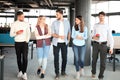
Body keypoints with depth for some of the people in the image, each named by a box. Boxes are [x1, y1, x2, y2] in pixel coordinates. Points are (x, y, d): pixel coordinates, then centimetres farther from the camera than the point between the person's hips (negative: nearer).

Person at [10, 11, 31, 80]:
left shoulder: (26, 24, 3)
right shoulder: (14, 24, 1)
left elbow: (28, 33, 4)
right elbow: (11, 34, 0)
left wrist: (27, 41, -9)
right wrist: (16, 33, -19)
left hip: (24, 42, 0)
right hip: (17, 43, 1)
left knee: (25, 57, -9)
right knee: (19, 58, 8)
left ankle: (24, 73, -5)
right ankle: (20, 71, 23)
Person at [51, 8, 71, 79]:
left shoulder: (67, 22, 4)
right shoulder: (54, 23, -2)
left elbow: (69, 32, 12)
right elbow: (53, 34, -7)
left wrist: (68, 40, 2)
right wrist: (59, 36, -24)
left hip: (64, 43, 2)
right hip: (56, 43, -1)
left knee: (65, 58, 7)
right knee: (56, 58, 1)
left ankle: (63, 71, 26)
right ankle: (57, 73, 12)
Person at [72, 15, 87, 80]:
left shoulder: (85, 28, -1)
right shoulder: (74, 27, 0)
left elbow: (86, 37, 0)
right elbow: (72, 36, 0)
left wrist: (82, 37, -21)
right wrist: (76, 37, -20)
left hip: (82, 45, 0)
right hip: (75, 45, 1)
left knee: (82, 59, -3)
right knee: (76, 59, 3)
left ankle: (82, 68, 30)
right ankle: (77, 72, 18)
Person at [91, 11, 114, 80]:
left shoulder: (107, 26, 0)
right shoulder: (96, 25, 7)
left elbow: (110, 37, -2)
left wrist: (111, 48, -8)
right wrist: (94, 37, -12)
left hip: (103, 45, -2)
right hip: (96, 44, 2)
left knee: (103, 61, -1)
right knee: (94, 60, 12)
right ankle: (93, 72, 36)